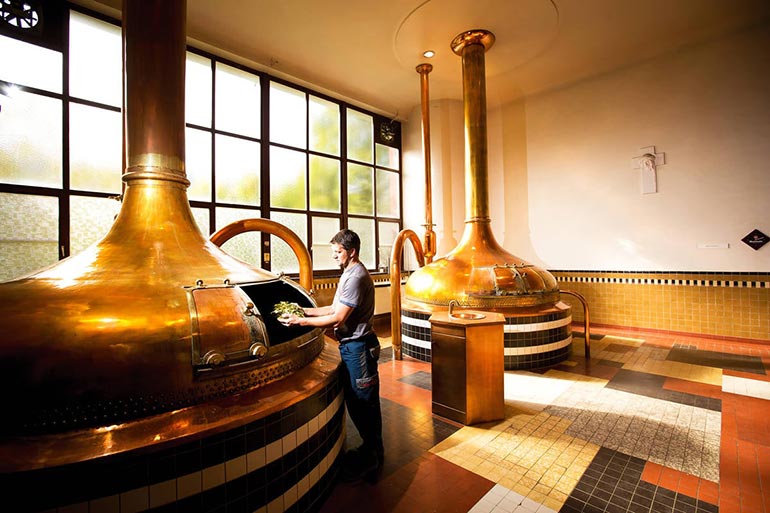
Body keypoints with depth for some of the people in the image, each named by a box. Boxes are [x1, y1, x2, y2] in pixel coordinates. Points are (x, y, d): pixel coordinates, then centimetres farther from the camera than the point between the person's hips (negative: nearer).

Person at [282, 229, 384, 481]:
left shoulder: (356, 277, -21)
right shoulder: (349, 273, 13)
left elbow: (338, 318, -23)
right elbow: (336, 308, 15)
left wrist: (301, 321, -17)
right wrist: (306, 311, 6)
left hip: (358, 347, -10)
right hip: (351, 346, 10)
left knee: (364, 402, 5)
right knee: (354, 401, 20)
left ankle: (372, 457, 25)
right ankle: (370, 448, 38)